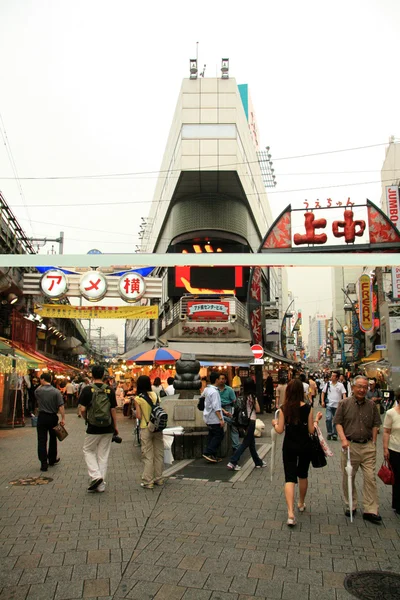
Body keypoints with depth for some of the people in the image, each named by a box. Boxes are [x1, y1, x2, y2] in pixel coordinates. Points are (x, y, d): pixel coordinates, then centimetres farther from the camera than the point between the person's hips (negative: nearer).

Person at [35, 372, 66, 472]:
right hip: (53, 417, 1)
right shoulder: (56, 392, -8)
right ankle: (52, 460, 31)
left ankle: (43, 464, -2)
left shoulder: (38, 391, -8)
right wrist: (63, 418, -8)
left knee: (42, 440, 2)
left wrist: (41, 385, 13)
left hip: (42, 417, -1)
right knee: (53, 439, 18)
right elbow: (61, 406, -13)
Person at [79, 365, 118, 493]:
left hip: (93, 428, -3)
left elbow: (82, 409, -12)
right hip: (107, 428, 3)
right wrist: (115, 427, 10)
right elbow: (113, 410, 1)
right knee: (103, 455, 11)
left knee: (88, 450, 16)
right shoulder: (110, 390, -1)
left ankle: (95, 476, -1)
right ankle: (101, 484, 16)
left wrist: (86, 419, 9)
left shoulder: (87, 390, -9)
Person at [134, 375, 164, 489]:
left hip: (146, 429, -3)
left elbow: (139, 416, -9)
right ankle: (159, 479, 21)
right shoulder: (155, 395, 1)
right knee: (159, 454, 12)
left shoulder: (138, 399, -9)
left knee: (147, 456, 4)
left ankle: (148, 481, 7)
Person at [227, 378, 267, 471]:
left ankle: (258, 462, 29)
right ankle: (233, 462, -6)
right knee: (245, 443, 0)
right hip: (251, 421, -6)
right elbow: (258, 410, -8)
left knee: (251, 442, 16)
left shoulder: (243, 396, 0)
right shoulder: (253, 396, -13)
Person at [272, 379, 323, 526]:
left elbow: (280, 430, -7)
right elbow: (311, 430, -6)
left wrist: (274, 423, 13)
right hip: (304, 446, 1)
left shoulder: (284, 408, -10)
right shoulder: (308, 408, -10)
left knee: (290, 478, -1)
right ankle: (301, 504, 41)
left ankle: (291, 513, -15)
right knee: (303, 475, 22)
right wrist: (316, 419, 10)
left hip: (289, 446, -1)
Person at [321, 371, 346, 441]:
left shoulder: (340, 385, -2)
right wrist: (323, 401, 1)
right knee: (328, 419, -11)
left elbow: (344, 394, -5)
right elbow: (323, 392, 9)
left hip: (337, 405, 0)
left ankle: (335, 434, 19)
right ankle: (329, 433, 6)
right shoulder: (328, 384, 2)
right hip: (329, 405, 0)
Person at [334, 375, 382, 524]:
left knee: (370, 478, -1)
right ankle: (351, 506, 26)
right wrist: (343, 439, -13)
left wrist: (373, 442, 7)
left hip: (368, 446, 1)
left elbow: (375, 424, 12)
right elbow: (338, 422, -2)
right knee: (348, 478, 9)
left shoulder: (371, 405, 5)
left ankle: (370, 511, 8)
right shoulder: (344, 403, -2)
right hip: (350, 445, -1)